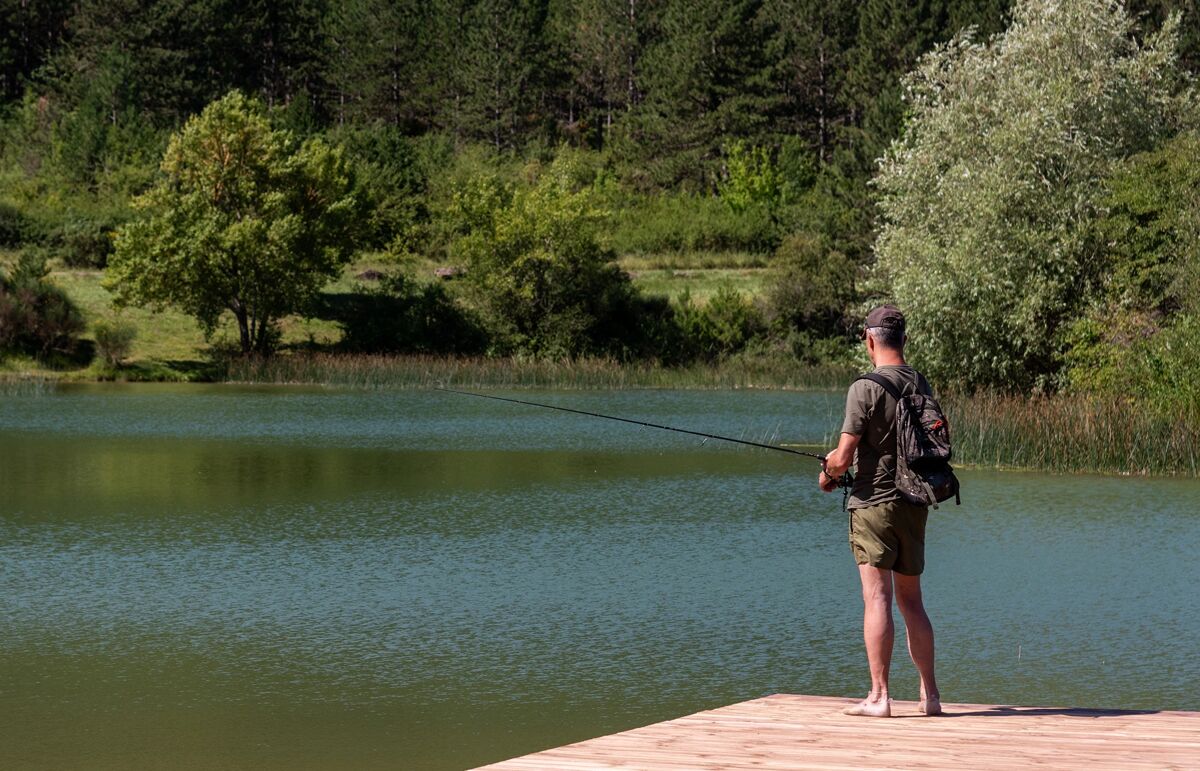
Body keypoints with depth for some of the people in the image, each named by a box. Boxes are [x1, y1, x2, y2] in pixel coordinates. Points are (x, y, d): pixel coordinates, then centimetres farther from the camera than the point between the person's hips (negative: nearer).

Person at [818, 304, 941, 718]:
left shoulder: (866, 388, -13)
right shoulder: (921, 385, 7)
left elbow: (843, 458, -16)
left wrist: (826, 474, 8)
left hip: (874, 502, -6)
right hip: (914, 502, 6)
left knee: (877, 598, -6)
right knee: (911, 600, 13)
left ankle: (879, 696, -8)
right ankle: (930, 694, 13)